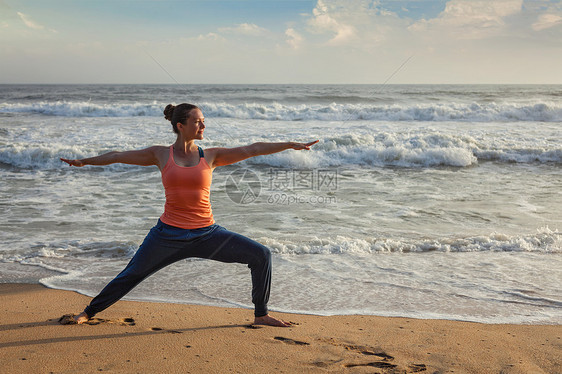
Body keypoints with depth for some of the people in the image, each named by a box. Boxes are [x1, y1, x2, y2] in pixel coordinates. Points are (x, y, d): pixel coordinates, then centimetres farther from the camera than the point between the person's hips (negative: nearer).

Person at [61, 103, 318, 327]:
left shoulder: (210, 156, 4)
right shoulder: (160, 155, 2)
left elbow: (251, 150, 1)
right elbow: (119, 156, 11)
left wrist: (291, 145, -2)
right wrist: (85, 161, 14)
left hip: (206, 235, 2)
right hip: (169, 234, -1)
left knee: (261, 255, -7)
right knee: (131, 275, 8)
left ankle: (260, 315, 8)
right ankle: (89, 312, 32)